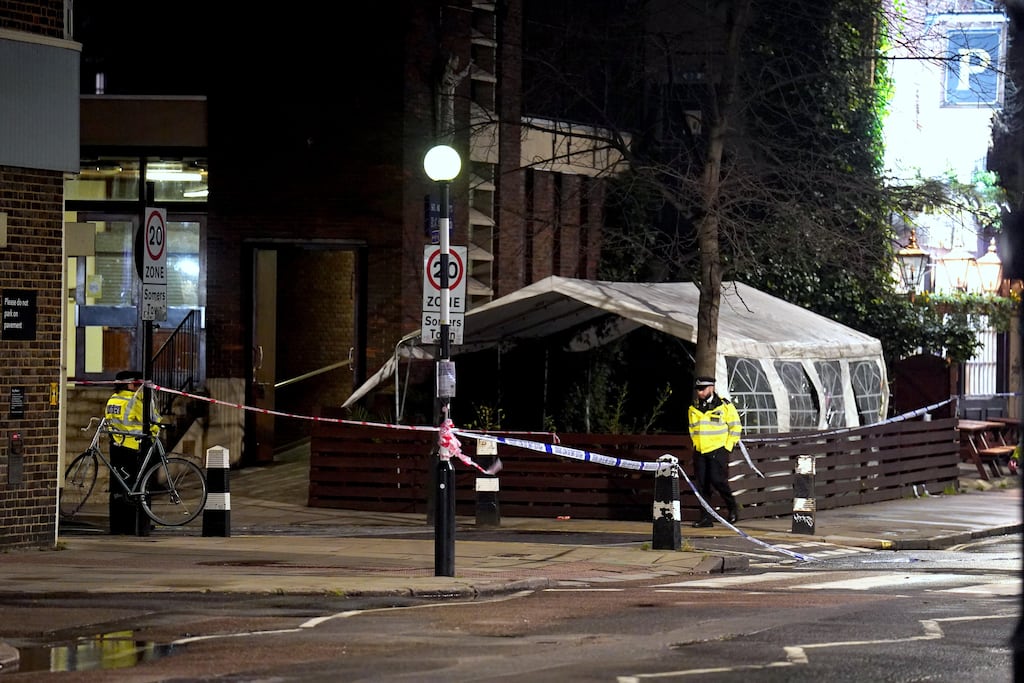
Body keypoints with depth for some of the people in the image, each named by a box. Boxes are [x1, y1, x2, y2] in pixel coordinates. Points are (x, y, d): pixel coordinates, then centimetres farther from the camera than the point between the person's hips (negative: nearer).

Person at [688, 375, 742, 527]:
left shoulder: (725, 406, -4)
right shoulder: (694, 408, 11)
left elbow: (735, 427, 1)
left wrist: (728, 446, -4)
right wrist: (695, 444, 13)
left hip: (718, 451, -5)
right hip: (699, 452, 5)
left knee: (718, 481, -13)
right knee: (702, 485, 2)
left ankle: (733, 508, 9)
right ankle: (705, 518, 6)